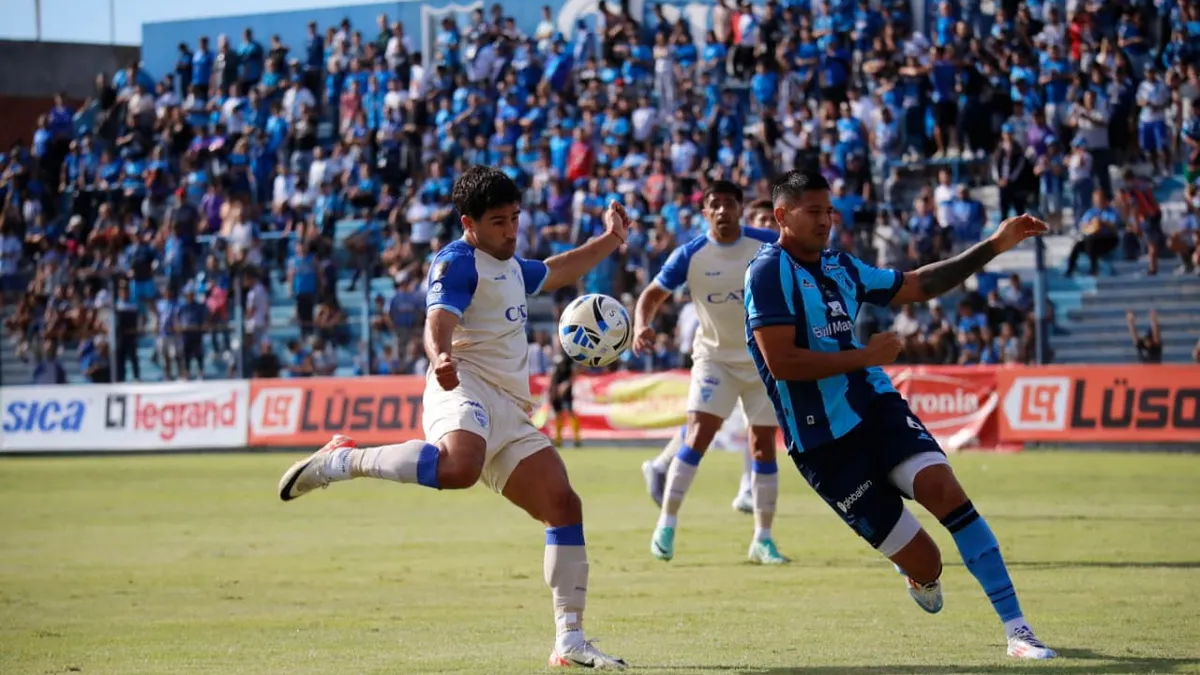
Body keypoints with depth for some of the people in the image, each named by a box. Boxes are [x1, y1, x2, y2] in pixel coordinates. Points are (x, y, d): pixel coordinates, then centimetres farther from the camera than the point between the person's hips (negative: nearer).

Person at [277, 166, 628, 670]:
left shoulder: (510, 265, 28)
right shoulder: (457, 261, -1)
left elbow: (557, 274, 50)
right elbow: (438, 321, -19)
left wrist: (609, 240, 44)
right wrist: (440, 357, -40)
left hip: (509, 412, 9)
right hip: (465, 388, -9)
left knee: (564, 506, -1)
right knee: (458, 467, -40)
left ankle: (569, 642, 1)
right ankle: (343, 459, -19)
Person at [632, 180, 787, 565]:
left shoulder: (768, 245, -10)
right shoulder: (690, 255, -11)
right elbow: (653, 294, -3)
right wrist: (641, 325, -24)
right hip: (715, 356, -1)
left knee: (764, 447, 2)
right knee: (697, 437, -16)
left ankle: (763, 539, 11)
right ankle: (666, 524, -9)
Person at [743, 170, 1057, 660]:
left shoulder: (841, 267, 12)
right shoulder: (769, 271, -11)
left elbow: (920, 284, 21)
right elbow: (781, 363, -20)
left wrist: (994, 246, 17)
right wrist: (865, 356, -14)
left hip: (875, 405, 6)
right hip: (822, 444, -6)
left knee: (944, 489, -23)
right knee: (925, 564, -6)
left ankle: (1016, 629, -21)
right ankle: (922, 578, 35)